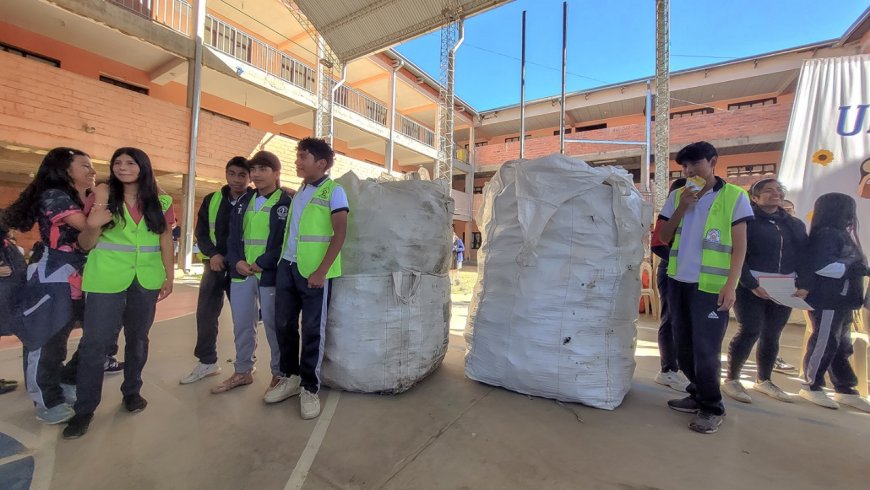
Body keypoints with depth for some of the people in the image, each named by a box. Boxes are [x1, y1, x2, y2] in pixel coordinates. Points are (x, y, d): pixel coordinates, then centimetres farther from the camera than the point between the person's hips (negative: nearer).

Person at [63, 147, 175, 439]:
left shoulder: (160, 201, 1)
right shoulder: (103, 196, -2)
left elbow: (166, 240, 5)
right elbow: (86, 244, 2)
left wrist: (169, 276, 3)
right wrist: (92, 227, -20)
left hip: (146, 279, 2)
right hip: (107, 279, -1)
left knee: (138, 338, 13)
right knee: (94, 341, -1)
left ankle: (131, 391, 30)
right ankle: (84, 409, 15)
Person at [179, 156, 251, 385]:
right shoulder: (211, 200, 7)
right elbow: (201, 232, 8)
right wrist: (212, 254, -9)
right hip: (214, 265, 4)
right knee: (205, 314, 8)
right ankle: (206, 362, 24)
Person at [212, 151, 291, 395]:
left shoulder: (287, 203, -5)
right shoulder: (244, 201, 14)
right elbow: (233, 236, 12)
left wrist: (262, 263, -16)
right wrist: (236, 261, -5)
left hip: (270, 274, -6)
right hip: (241, 272, 6)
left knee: (273, 326, 5)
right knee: (241, 325, 15)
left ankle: (279, 374, 20)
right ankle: (242, 372, 31)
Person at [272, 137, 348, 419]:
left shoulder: (333, 191, -5)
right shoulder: (298, 193, 16)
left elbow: (340, 234, -13)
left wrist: (321, 270, -19)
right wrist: (282, 261, 11)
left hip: (314, 270, -7)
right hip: (287, 266, 7)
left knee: (312, 329, 2)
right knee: (284, 323, 11)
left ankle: (310, 387, 16)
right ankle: (291, 377, 29)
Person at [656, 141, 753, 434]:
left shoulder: (734, 196, -2)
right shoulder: (676, 196, 9)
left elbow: (740, 245, -5)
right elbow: (664, 238, 5)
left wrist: (731, 285, -13)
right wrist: (681, 207, -7)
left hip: (711, 285, -4)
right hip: (678, 282, 5)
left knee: (705, 349, -1)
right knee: (684, 346, 13)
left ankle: (712, 408, 16)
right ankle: (698, 396, 30)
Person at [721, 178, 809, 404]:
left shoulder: (796, 225, 16)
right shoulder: (746, 221, -4)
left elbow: (805, 257, 12)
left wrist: (803, 285, -2)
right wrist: (751, 285, -19)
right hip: (751, 286, -6)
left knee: (772, 335, 10)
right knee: (750, 331, -9)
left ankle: (763, 380, 24)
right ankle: (731, 379, 2)